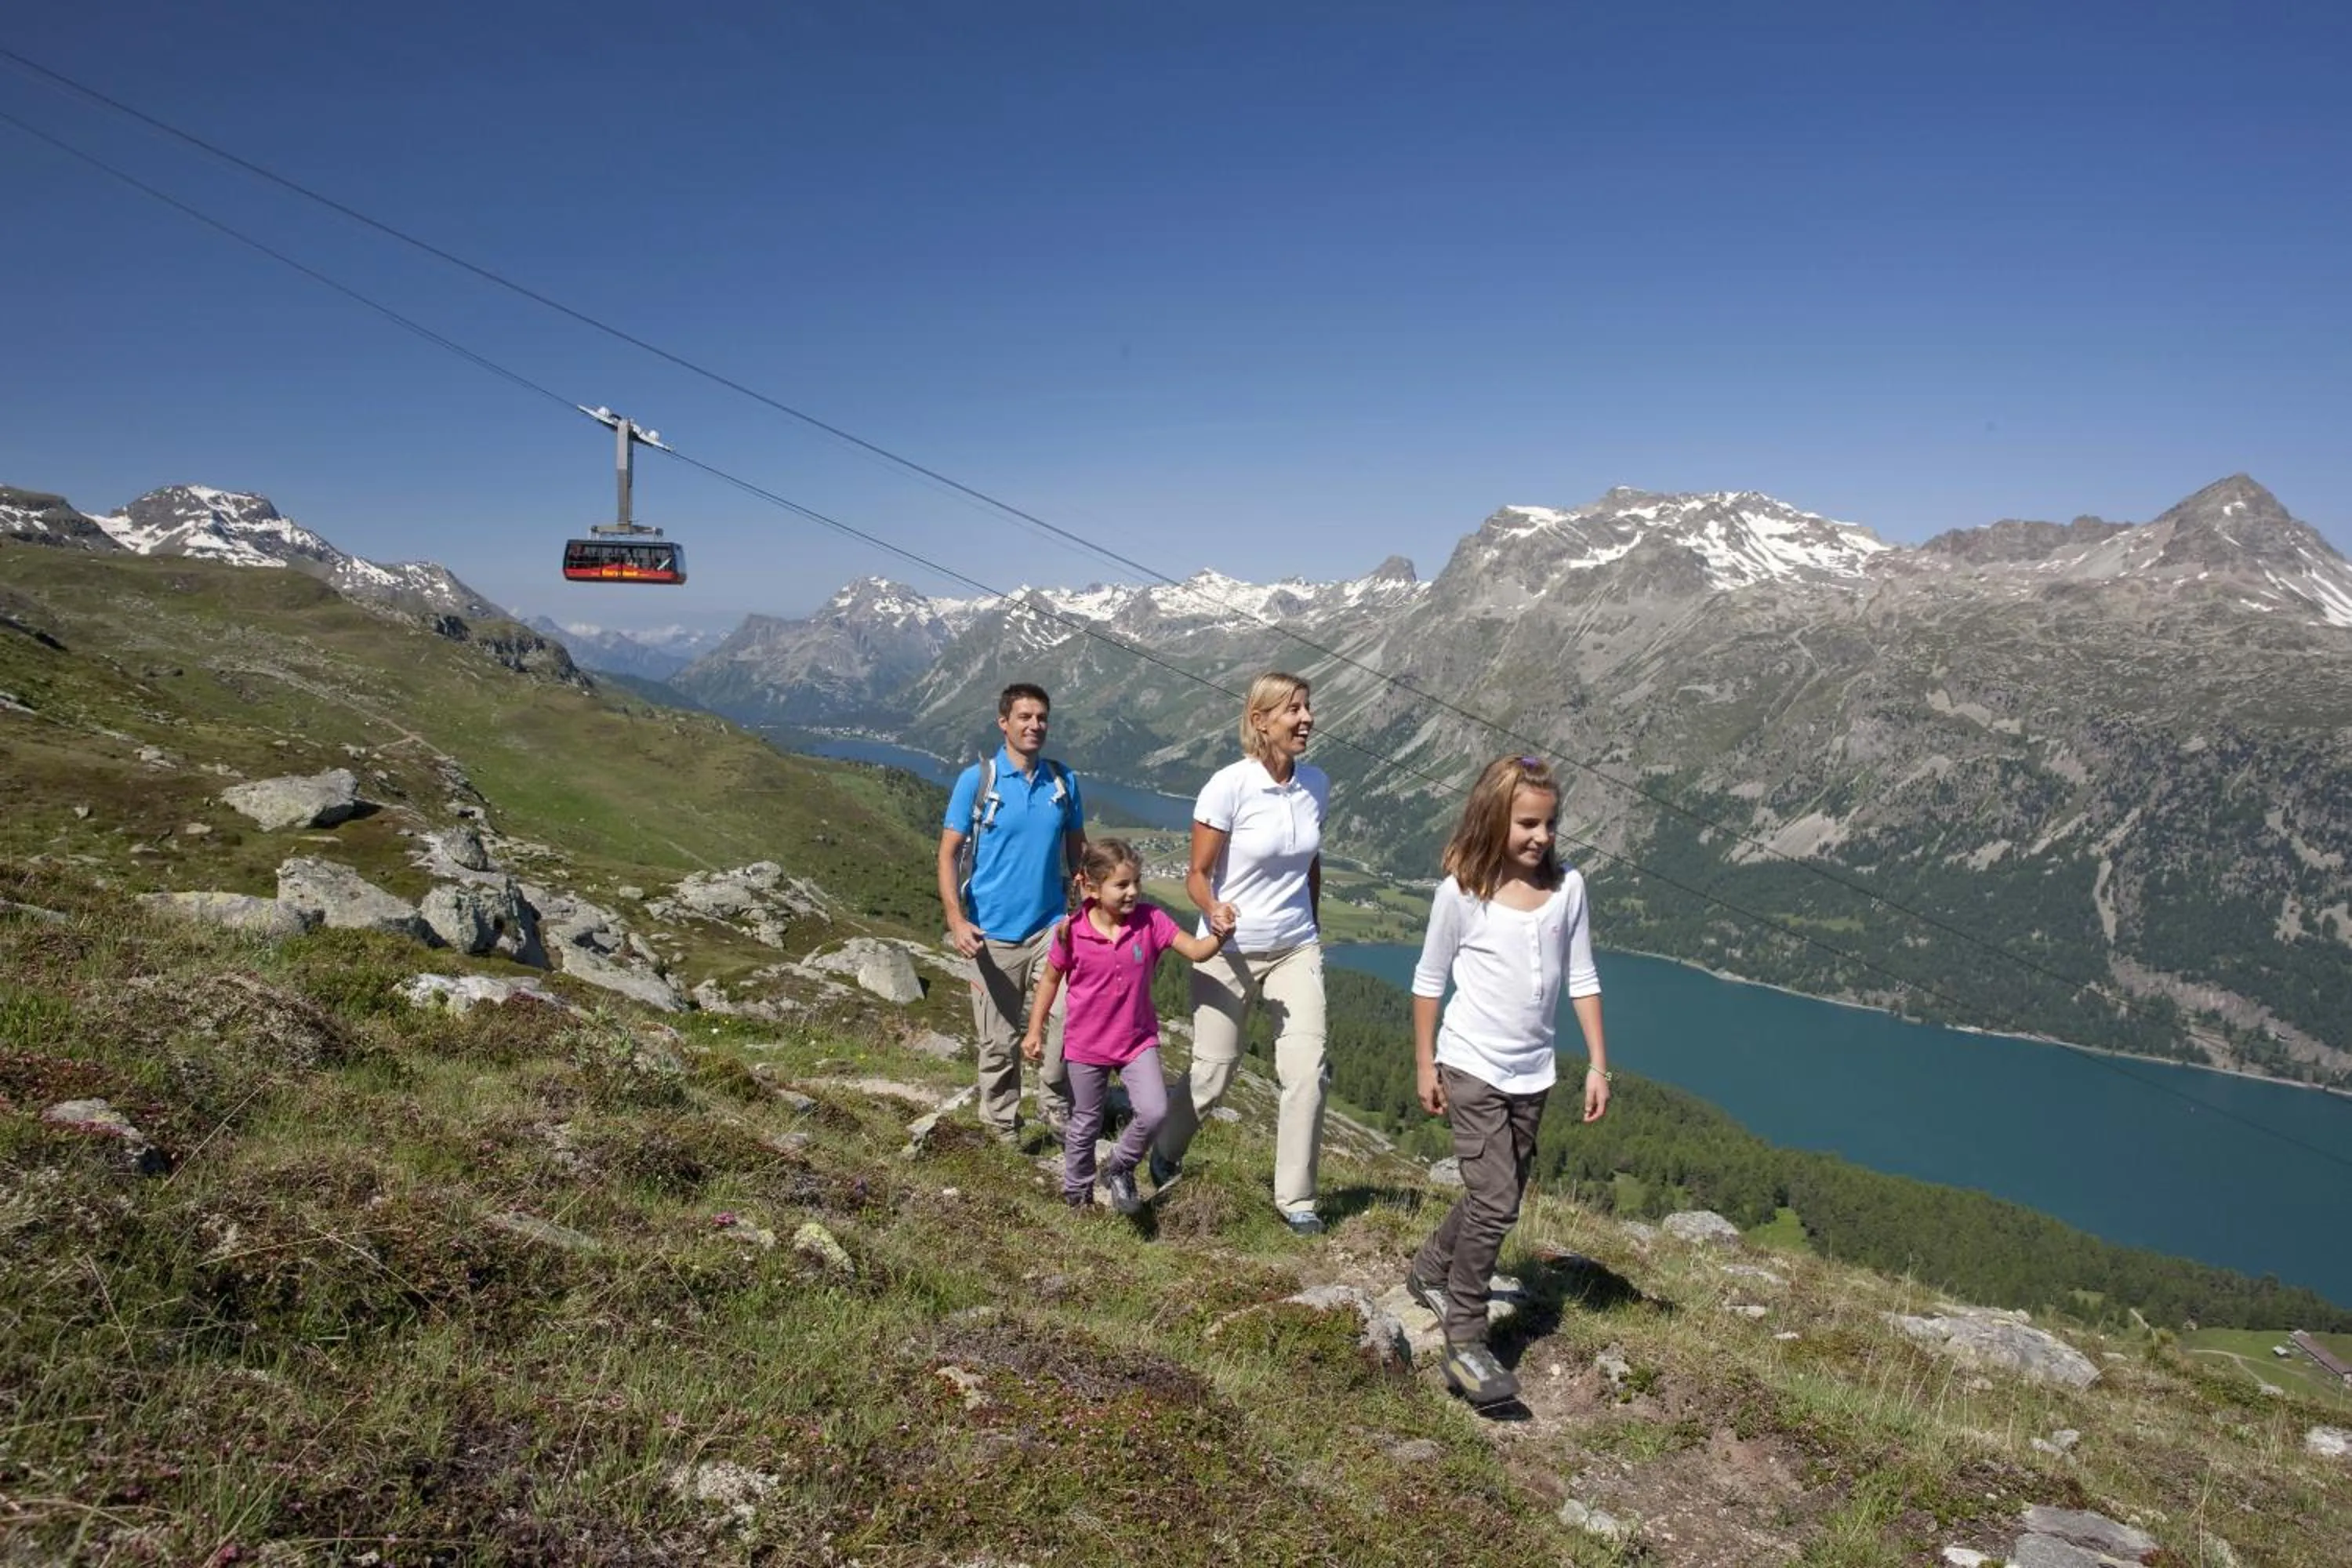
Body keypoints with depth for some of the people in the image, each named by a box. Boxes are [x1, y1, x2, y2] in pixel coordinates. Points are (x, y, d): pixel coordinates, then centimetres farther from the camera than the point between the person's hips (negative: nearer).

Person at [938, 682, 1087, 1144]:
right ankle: (1002, 1125, 26)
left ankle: (1057, 1105, 13)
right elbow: (949, 853, -5)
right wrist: (956, 920, -17)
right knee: (999, 1040, 7)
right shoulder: (976, 780, -6)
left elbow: (1077, 849, 13)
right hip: (993, 934, -2)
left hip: (1051, 927, 2)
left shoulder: (1063, 781, 3)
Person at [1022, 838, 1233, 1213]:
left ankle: (1120, 1170, 12)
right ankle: (1077, 1192, 40)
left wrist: (1218, 936, -38)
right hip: (1086, 1046, -1)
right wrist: (1034, 1031, 0)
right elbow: (1050, 979, -1)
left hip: (1138, 1041, 1)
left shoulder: (1150, 920, -12)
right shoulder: (1071, 932, -16)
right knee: (1084, 1126, 15)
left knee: (1154, 1111, -17)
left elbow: (1196, 951, -17)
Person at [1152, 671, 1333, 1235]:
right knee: (1211, 1075, 6)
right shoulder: (1229, 786, -17)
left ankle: (1296, 1199, 10)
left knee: (1307, 1071, -6)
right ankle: (1165, 1152, 38)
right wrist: (1214, 909, -32)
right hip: (1229, 951, -4)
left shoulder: (1316, 783, -1)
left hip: (1295, 950, 4)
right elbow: (1197, 875, -12)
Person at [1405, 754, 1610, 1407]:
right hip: (1472, 1070, -5)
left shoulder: (1567, 886, -3)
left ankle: (1431, 1272, 40)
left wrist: (1598, 1065, 3)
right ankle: (1464, 1342, -1)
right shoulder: (1462, 891, -13)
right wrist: (1425, 1065, -1)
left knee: (1497, 1197, 16)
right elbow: (1429, 979, -3)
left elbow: (1581, 979, 4)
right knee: (1495, 1204, -11)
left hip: (1533, 1075, 5)